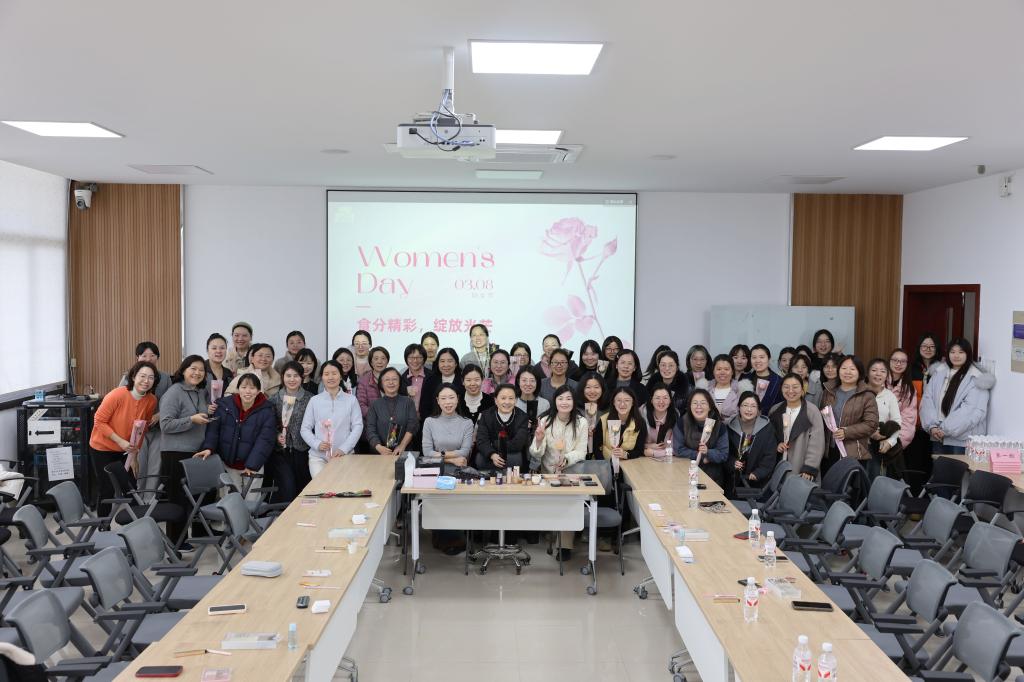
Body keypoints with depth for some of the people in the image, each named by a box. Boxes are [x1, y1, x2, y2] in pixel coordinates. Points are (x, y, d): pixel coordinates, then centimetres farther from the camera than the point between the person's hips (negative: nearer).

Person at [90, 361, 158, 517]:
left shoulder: (151, 400, -10)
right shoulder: (117, 395, -24)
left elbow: (143, 429, 1)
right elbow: (99, 421, -19)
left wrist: (134, 455, 2)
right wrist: (120, 441, -25)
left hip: (126, 451, 4)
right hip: (103, 449, -4)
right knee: (107, 491, 0)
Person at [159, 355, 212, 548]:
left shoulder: (201, 392, 13)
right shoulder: (174, 393, -11)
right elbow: (166, 424, -16)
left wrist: (208, 413, 7)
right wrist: (192, 419, -23)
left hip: (196, 452, 8)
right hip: (175, 454, -8)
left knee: (192, 497, 9)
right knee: (177, 498, -3)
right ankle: (174, 541, 7)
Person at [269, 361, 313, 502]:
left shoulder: (310, 399, -1)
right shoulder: (275, 398, 6)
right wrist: (276, 435, -6)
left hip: (302, 451, 0)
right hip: (281, 451, 0)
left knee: (302, 490, 6)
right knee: (287, 490, -10)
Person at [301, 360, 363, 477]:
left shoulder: (351, 399, 3)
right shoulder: (314, 400, 7)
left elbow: (357, 426, -1)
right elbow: (305, 428, 7)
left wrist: (344, 449, -11)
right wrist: (317, 444, -10)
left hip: (344, 455, 0)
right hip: (318, 456, 1)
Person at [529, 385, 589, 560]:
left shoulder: (581, 422, -4)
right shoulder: (545, 421, -4)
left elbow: (581, 452, -5)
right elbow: (536, 455, -7)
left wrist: (567, 459, -25)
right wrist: (539, 440, -29)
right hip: (548, 472, 1)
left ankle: (566, 545, -10)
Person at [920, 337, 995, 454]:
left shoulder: (976, 378, -5)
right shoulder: (939, 373, 10)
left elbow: (972, 410, -13)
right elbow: (927, 400, 3)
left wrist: (946, 429, -15)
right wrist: (932, 426, -10)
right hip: (937, 436, 4)